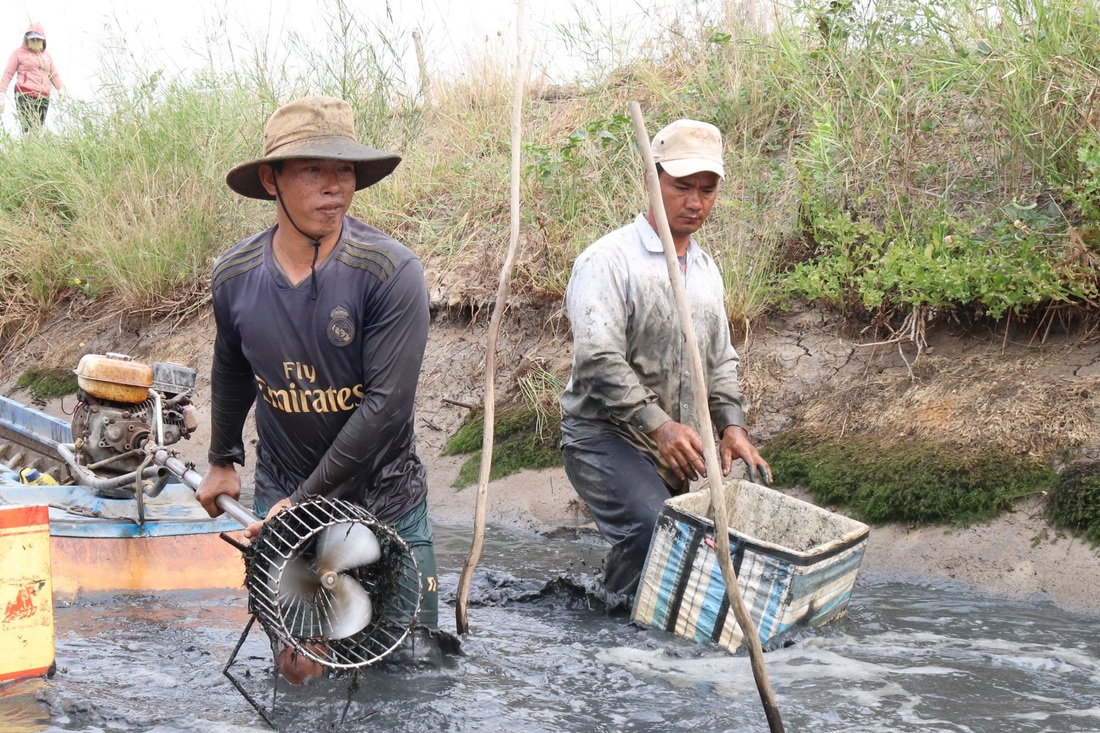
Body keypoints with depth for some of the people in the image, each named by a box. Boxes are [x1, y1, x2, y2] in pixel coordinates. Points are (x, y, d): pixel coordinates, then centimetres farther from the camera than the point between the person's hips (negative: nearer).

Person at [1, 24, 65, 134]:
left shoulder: (47, 55, 22)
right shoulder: (19, 53, 8)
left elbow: (54, 74, 23)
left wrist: (61, 88, 4)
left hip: (43, 98, 5)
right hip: (25, 96, -5)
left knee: (39, 129, 0)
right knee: (29, 130, -18)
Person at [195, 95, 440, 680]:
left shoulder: (391, 273, -21)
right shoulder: (233, 276, -7)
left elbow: (386, 404, -22)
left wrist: (304, 500, -19)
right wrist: (222, 460, 25)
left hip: (383, 496, -2)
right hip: (281, 498, 2)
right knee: (299, 668, 7)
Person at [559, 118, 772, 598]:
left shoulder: (706, 269, 17)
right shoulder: (609, 260, -9)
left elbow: (721, 360, 23)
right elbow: (598, 361, -19)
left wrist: (731, 425, 6)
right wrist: (658, 425, -28)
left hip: (678, 447, 8)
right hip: (605, 437, -8)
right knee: (653, 531, -29)